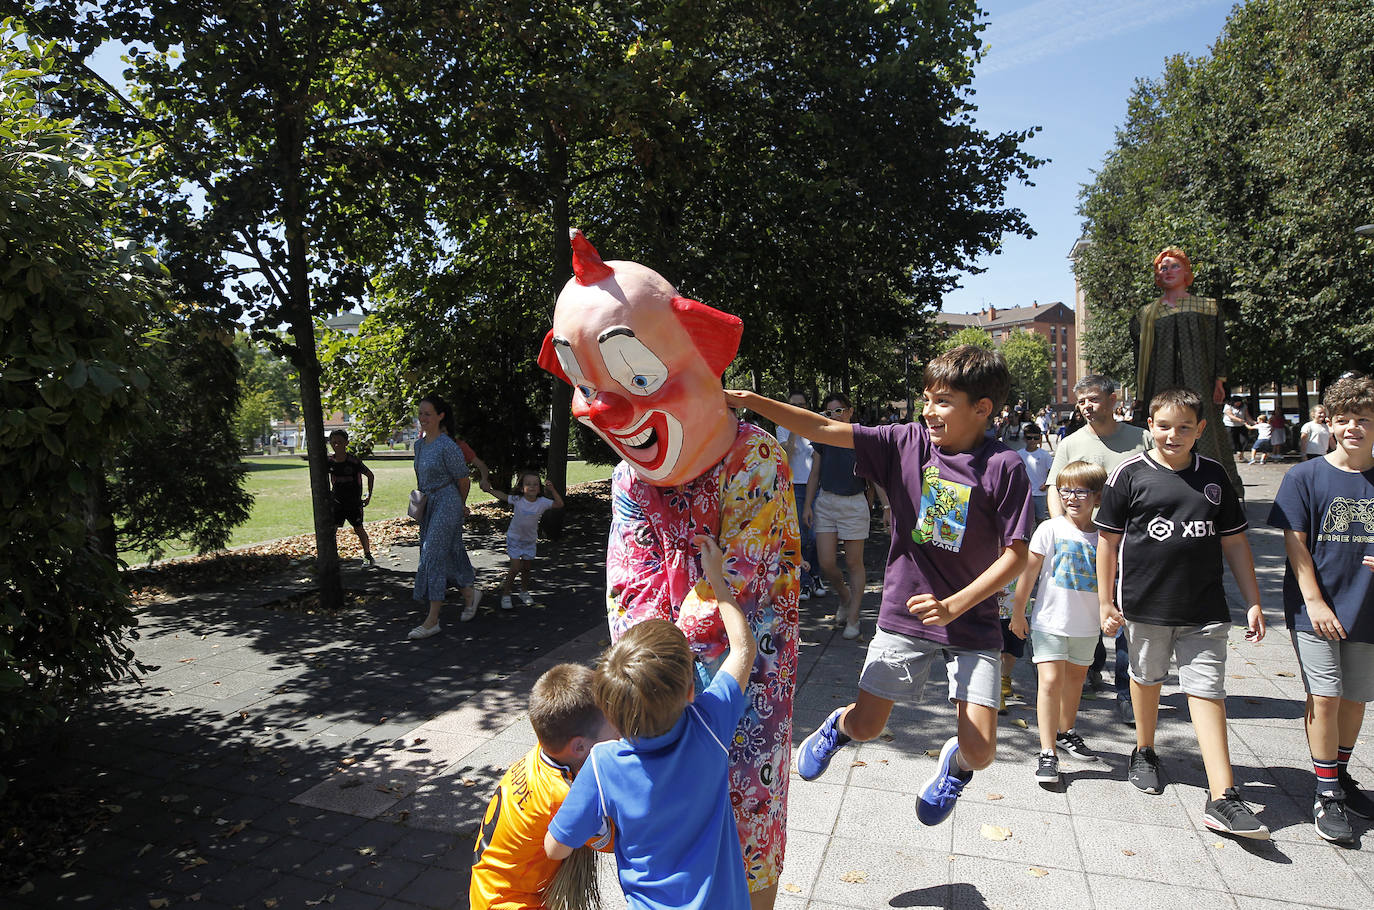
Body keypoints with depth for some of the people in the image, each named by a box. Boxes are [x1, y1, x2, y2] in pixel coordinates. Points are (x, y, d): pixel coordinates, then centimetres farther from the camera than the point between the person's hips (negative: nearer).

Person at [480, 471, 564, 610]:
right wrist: (489, 490, -22)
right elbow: (502, 496, -9)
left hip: (530, 540, 3)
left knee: (527, 567, 15)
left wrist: (552, 490, -27)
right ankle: (505, 595, 7)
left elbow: (559, 504, -17)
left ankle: (524, 592, 36)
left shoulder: (542, 502, -14)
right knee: (515, 567, -9)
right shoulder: (517, 500, -18)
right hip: (514, 538, -3)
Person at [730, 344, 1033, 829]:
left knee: (979, 751, -3)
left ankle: (955, 762, 35)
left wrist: (954, 606, -20)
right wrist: (748, 399, -17)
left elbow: (1016, 554, -10)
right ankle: (838, 724, 42)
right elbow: (825, 430, -9)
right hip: (904, 612, 2)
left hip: (973, 622, -1)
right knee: (865, 726, 5)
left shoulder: (1004, 467, -12)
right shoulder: (907, 443, -5)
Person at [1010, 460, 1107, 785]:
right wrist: (1018, 612, -2)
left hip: (1087, 625, 4)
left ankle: (1066, 732, 40)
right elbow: (1029, 571, -5)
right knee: (1050, 680, -11)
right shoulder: (1051, 529, -9)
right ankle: (1047, 752, -5)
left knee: (1075, 677, 18)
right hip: (1050, 621, -4)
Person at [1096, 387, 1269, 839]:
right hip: (1145, 604, -1)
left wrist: (1253, 602, 8)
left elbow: (1234, 542, 10)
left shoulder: (1214, 475, 4)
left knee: (1208, 691, -2)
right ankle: (1144, 751, 40)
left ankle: (1222, 799, -1)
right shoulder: (1130, 474, -5)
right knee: (1146, 678, 16)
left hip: (1204, 609, 2)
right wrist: (1105, 601, -3)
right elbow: (1108, 540, -2)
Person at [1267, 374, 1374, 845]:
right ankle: (1327, 793, 7)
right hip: (1316, 610, -3)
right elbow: (1295, 543, -6)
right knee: (1324, 697, -4)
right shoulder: (1305, 477, -5)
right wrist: (1314, 601, -11)